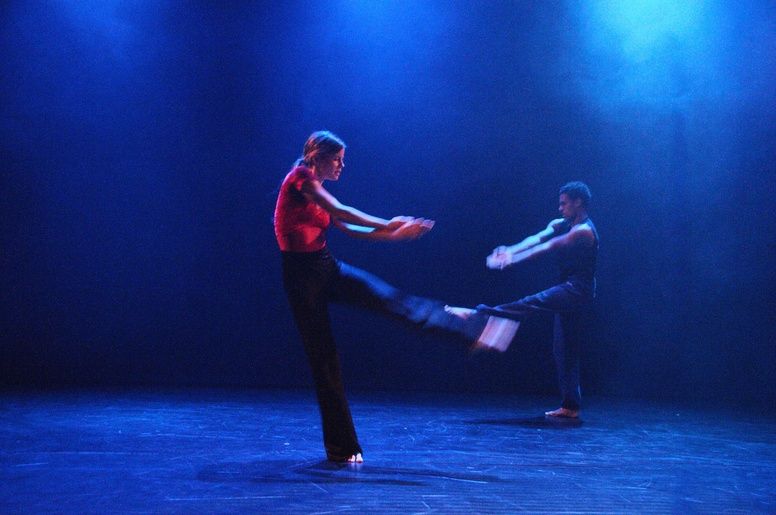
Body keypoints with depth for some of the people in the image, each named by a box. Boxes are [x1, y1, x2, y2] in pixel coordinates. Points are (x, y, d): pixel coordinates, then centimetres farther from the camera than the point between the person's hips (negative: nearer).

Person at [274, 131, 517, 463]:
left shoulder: (318, 192, 17)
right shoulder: (300, 176, -7)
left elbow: (349, 230, 15)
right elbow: (341, 212, -15)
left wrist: (394, 234, 6)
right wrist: (389, 225, -10)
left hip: (327, 267, 7)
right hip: (302, 273, -7)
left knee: (391, 299, -10)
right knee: (323, 358, -3)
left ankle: (475, 331, -17)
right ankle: (340, 447, 5)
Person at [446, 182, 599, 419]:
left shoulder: (584, 231, -12)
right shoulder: (560, 225, 15)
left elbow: (550, 246, -23)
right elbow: (537, 238, -3)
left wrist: (514, 258, -30)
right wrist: (510, 250, -21)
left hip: (577, 291, -10)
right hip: (568, 293, 10)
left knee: (531, 303, -26)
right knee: (564, 351, 8)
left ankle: (478, 314, -35)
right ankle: (570, 406, 9)